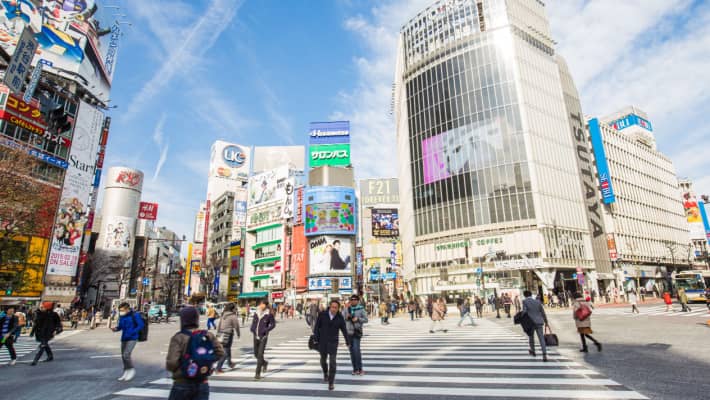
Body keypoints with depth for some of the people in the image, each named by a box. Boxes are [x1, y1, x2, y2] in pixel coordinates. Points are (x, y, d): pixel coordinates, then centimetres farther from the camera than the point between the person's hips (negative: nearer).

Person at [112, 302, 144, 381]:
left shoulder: (135, 316, -13)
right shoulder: (121, 316, 5)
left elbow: (141, 325, -12)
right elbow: (120, 326, 15)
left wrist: (132, 332, -20)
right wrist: (116, 328, -6)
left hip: (132, 338, -7)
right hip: (124, 339, 7)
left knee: (126, 354, -16)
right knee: (123, 356, 11)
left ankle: (132, 370, 4)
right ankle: (126, 373, 26)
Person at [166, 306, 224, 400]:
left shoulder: (178, 338, -11)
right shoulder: (208, 335, -1)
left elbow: (171, 363, -17)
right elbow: (220, 352, -5)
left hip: (182, 384, -2)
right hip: (202, 384, 2)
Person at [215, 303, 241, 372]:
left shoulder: (223, 315, 7)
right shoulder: (233, 316, -12)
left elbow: (219, 325, 9)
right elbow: (236, 326, -5)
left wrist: (218, 333, 16)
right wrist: (238, 334, 10)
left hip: (221, 334, 7)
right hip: (228, 334, -7)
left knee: (228, 349, 25)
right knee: (225, 352, 1)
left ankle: (229, 363, 40)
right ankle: (218, 367, -4)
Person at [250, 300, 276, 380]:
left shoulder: (268, 314, -9)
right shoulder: (256, 313, 3)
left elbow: (273, 324, -1)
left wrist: (266, 330, -13)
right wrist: (252, 329, 1)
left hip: (263, 337, -5)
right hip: (256, 336, 5)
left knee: (260, 354, -9)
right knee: (256, 354, 14)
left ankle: (258, 373, 0)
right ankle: (265, 363, 43)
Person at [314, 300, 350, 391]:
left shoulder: (340, 317, -8)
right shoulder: (322, 314, -11)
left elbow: (344, 330, 3)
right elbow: (317, 327, -5)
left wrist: (348, 342, 11)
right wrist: (316, 340, -10)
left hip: (333, 342, -1)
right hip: (322, 341, 1)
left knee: (332, 362, -10)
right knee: (323, 360, 16)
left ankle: (331, 382, 2)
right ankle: (325, 373, 46)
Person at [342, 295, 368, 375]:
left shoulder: (361, 309, -2)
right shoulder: (347, 309, 7)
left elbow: (366, 319, -2)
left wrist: (358, 319, -16)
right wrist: (346, 317, -11)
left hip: (357, 331, -4)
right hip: (348, 331, 4)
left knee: (356, 349, -13)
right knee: (351, 350, 8)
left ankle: (360, 368, -3)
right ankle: (355, 368, 18)